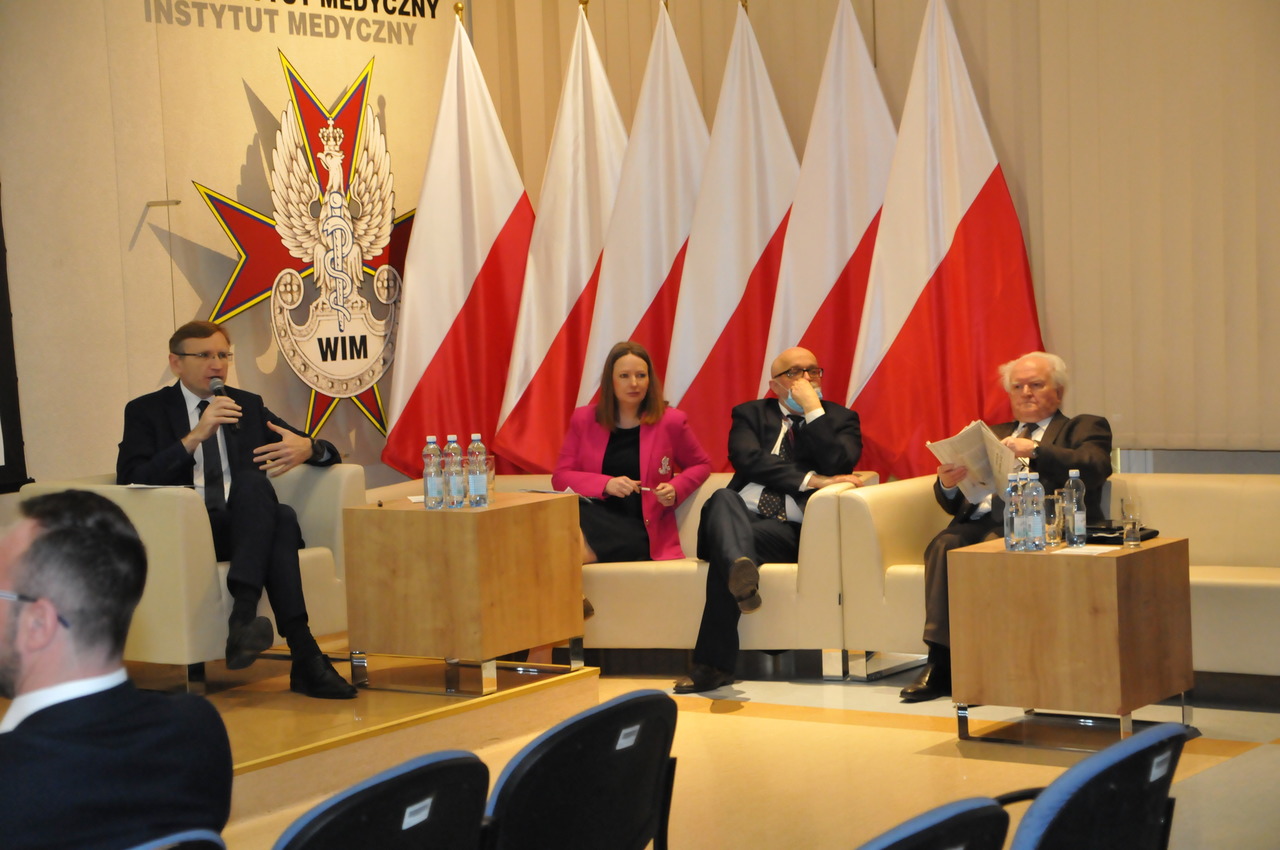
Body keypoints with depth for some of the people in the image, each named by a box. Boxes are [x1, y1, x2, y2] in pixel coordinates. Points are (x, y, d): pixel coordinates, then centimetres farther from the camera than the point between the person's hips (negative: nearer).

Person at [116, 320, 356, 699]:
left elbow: (327, 452, 21)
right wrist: (195, 436, -15)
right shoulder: (146, 411, 12)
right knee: (252, 482, -33)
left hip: (244, 527, 4)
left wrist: (306, 448, -6)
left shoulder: (248, 406, 23)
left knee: (283, 519, -33)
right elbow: (130, 481, -6)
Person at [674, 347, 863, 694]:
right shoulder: (751, 414, 21)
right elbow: (748, 459, -2)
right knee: (723, 498, -36)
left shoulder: (840, 418, 20)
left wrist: (813, 411, -2)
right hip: (742, 515, 2)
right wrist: (809, 480, -12)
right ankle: (741, 572, -68)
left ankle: (712, 664, -42)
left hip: (790, 528, -2)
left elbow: (838, 465, -3)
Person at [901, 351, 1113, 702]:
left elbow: (1095, 468, -6)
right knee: (944, 545, -29)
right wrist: (947, 483, -2)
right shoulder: (991, 434, 32)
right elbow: (953, 503, 24)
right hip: (980, 522, 4)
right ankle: (940, 660, -34)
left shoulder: (1083, 428, 19)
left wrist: (1034, 451, -19)